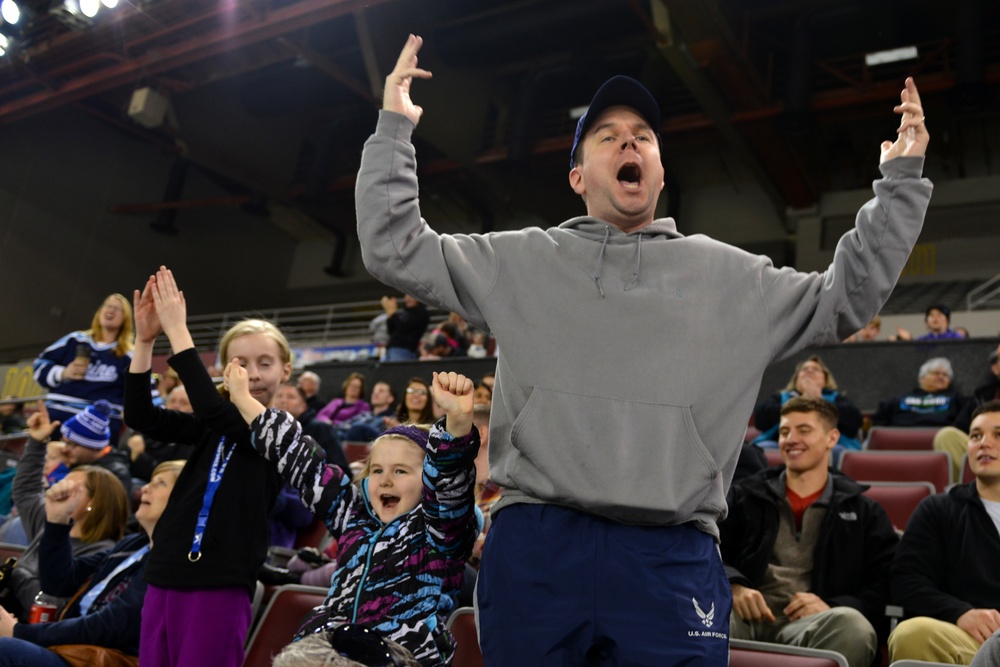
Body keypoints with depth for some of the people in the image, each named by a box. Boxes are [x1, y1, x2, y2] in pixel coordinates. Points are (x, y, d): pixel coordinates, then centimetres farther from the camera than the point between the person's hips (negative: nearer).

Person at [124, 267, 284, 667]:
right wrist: (145, 340, -9)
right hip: (165, 578, 6)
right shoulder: (213, 428, 12)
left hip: (219, 589, -6)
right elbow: (141, 417, 1)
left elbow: (212, 411, -21)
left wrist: (177, 330, -19)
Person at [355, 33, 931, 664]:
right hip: (534, 544, 0)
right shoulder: (519, 261, 12)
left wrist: (901, 180, 14)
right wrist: (394, 130, 7)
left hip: (671, 559, 1)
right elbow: (394, 249, 12)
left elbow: (847, 297, 18)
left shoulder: (728, 274, 15)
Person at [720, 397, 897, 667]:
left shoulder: (863, 511, 22)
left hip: (808, 624, 2)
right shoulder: (744, 496, 23)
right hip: (743, 617, -1)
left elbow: (885, 586, 12)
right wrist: (733, 586, -10)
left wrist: (832, 606, -8)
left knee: (853, 625, -36)